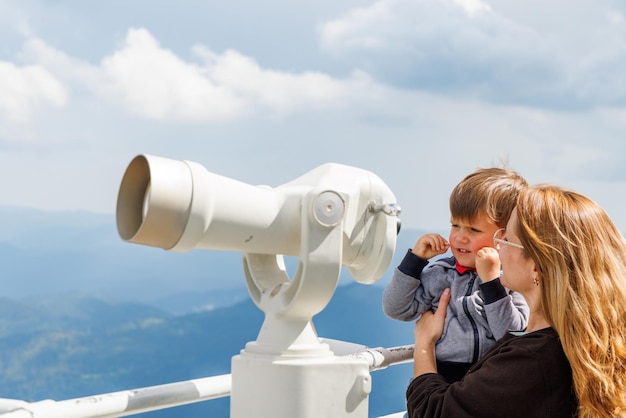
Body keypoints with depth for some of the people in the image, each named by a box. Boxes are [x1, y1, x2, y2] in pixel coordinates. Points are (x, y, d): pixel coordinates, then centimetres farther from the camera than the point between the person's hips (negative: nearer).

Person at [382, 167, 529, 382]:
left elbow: (513, 336, -10)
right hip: (439, 378, 2)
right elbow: (395, 309, 10)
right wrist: (416, 257, 4)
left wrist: (491, 280, -14)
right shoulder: (441, 273, 9)